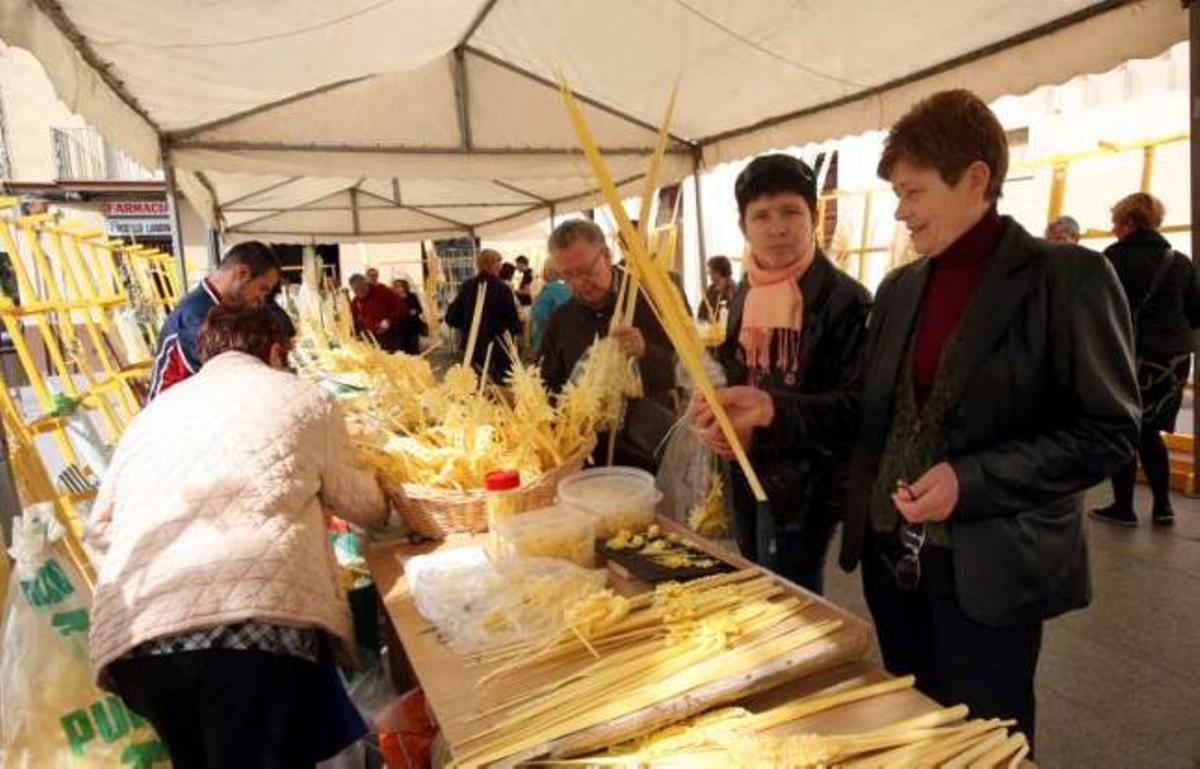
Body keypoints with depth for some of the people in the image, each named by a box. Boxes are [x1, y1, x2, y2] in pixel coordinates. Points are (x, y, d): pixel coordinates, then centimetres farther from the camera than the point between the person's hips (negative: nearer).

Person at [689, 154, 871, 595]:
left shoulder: (845, 299, -15)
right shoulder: (745, 295, 7)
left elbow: (859, 403, -21)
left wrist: (774, 409, -35)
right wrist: (718, 423, -1)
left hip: (803, 483, -7)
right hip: (748, 473, 7)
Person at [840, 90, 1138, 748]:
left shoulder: (1068, 278, -10)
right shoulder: (899, 287, 7)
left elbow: (1109, 432, -11)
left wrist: (972, 480, -23)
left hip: (988, 571, -5)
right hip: (892, 557, 6)